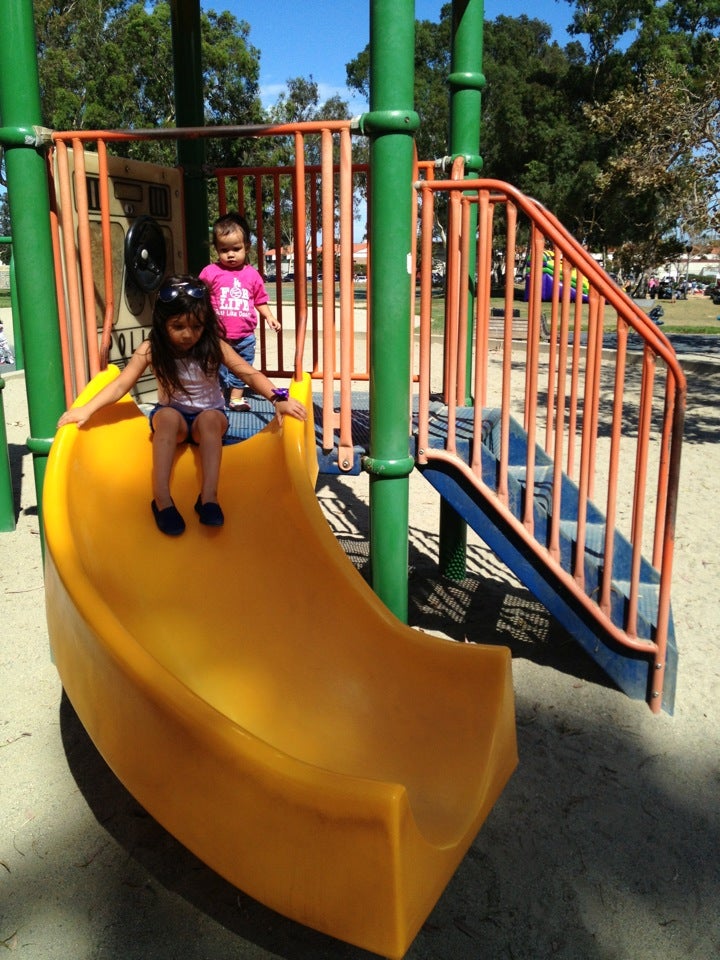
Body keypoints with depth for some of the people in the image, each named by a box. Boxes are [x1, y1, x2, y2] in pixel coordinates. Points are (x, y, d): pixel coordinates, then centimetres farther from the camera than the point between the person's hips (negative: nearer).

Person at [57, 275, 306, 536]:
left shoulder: (214, 346, -11)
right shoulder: (151, 349, -10)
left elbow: (250, 374, -17)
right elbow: (121, 385, -11)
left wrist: (279, 399, -33)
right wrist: (86, 409, -24)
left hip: (208, 417, 0)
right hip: (172, 418, 0)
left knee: (210, 418, -34)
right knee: (167, 416, -34)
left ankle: (209, 496, -42)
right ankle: (161, 498, -41)